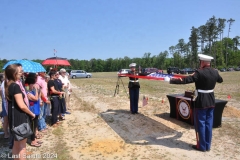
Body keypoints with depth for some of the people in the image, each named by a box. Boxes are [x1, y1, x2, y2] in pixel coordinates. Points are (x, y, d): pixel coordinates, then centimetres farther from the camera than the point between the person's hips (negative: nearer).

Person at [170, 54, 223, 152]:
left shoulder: (200, 72, -19)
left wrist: (172, 81, -17)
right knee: (208, 123, 14)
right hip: (211, 101, 7)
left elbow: (186, 80, -23)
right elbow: (220, 80, 24)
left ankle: (202, 146, 17)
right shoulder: (215, 72, 2)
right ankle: (207, 145, 25)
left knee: (200, 124, 6)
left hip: (201, 101, -7)